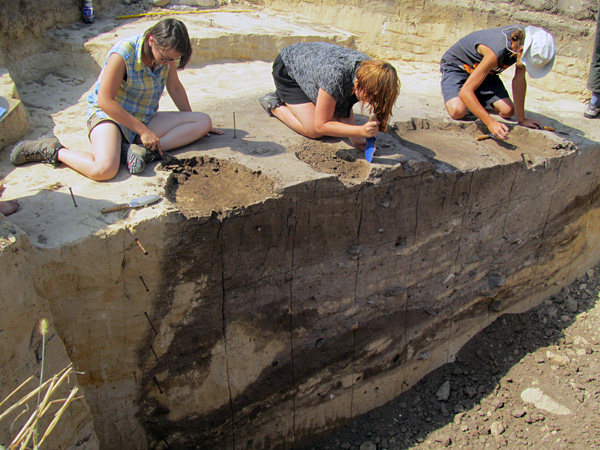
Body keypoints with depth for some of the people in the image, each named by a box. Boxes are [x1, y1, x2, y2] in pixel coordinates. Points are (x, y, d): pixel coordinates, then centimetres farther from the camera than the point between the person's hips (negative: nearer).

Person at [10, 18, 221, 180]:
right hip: (108, 114, -6)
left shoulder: (168, 54, -6)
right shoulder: (123, 53, -24)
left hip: (146, 119, 6)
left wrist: (192, 124, 18)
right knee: (103, 169, -35)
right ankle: (52, 150, -5)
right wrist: (142, 130, -21)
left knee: (204, 122, -11)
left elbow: (175, 88, 11)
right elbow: (105, 100, -22)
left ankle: (145, 150, -22)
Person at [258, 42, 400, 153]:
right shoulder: (335, 77, -42)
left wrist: (354, 137, -24)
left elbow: (345, 107, -10)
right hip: (286, 70, -7)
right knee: (313, 131, -18)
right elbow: (320, 126, -32)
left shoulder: (369, 68, -22)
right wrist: (361, 131, -40)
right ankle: (274, 104, 6)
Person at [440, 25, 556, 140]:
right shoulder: (496, 52, -41)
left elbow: (519, 80, -11)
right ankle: (449, 97, 4)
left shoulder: (525, 37, -21)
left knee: (508, 111, -11)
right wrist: (491, 122, -51)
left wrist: (521, 119, -10)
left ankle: (478, 98, 18)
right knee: (457, 111, -32)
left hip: (486, 70, 6)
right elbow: (465, 92, -44)